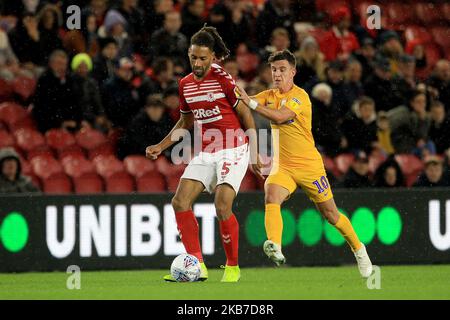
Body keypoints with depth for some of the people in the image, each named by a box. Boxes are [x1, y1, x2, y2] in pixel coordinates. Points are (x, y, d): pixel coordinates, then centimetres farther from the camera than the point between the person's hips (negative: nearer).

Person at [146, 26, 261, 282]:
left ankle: (233, 267, -1)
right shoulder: (185, 84, 8)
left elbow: (246, 115, -6)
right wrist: (161, 146, 15)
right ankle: (197, 266, -6)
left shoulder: (223, 79, -12)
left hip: (233, 150, -7)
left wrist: (255, 153, -5)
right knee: (180, 202, -8)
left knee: (222, 206, -19)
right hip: (205, 153, 7)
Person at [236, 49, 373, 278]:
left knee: (330, 214, 7)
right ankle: (275, 246, -47)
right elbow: (243, 103, -5)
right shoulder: (270, 96, 6)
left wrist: (251, 103, -36)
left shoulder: (300, 96, -14)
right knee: (271, 195, -29)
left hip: (309, 165, -4)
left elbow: (279, 116, -30)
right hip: (282, 165, 4)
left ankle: (359, 250, 30)